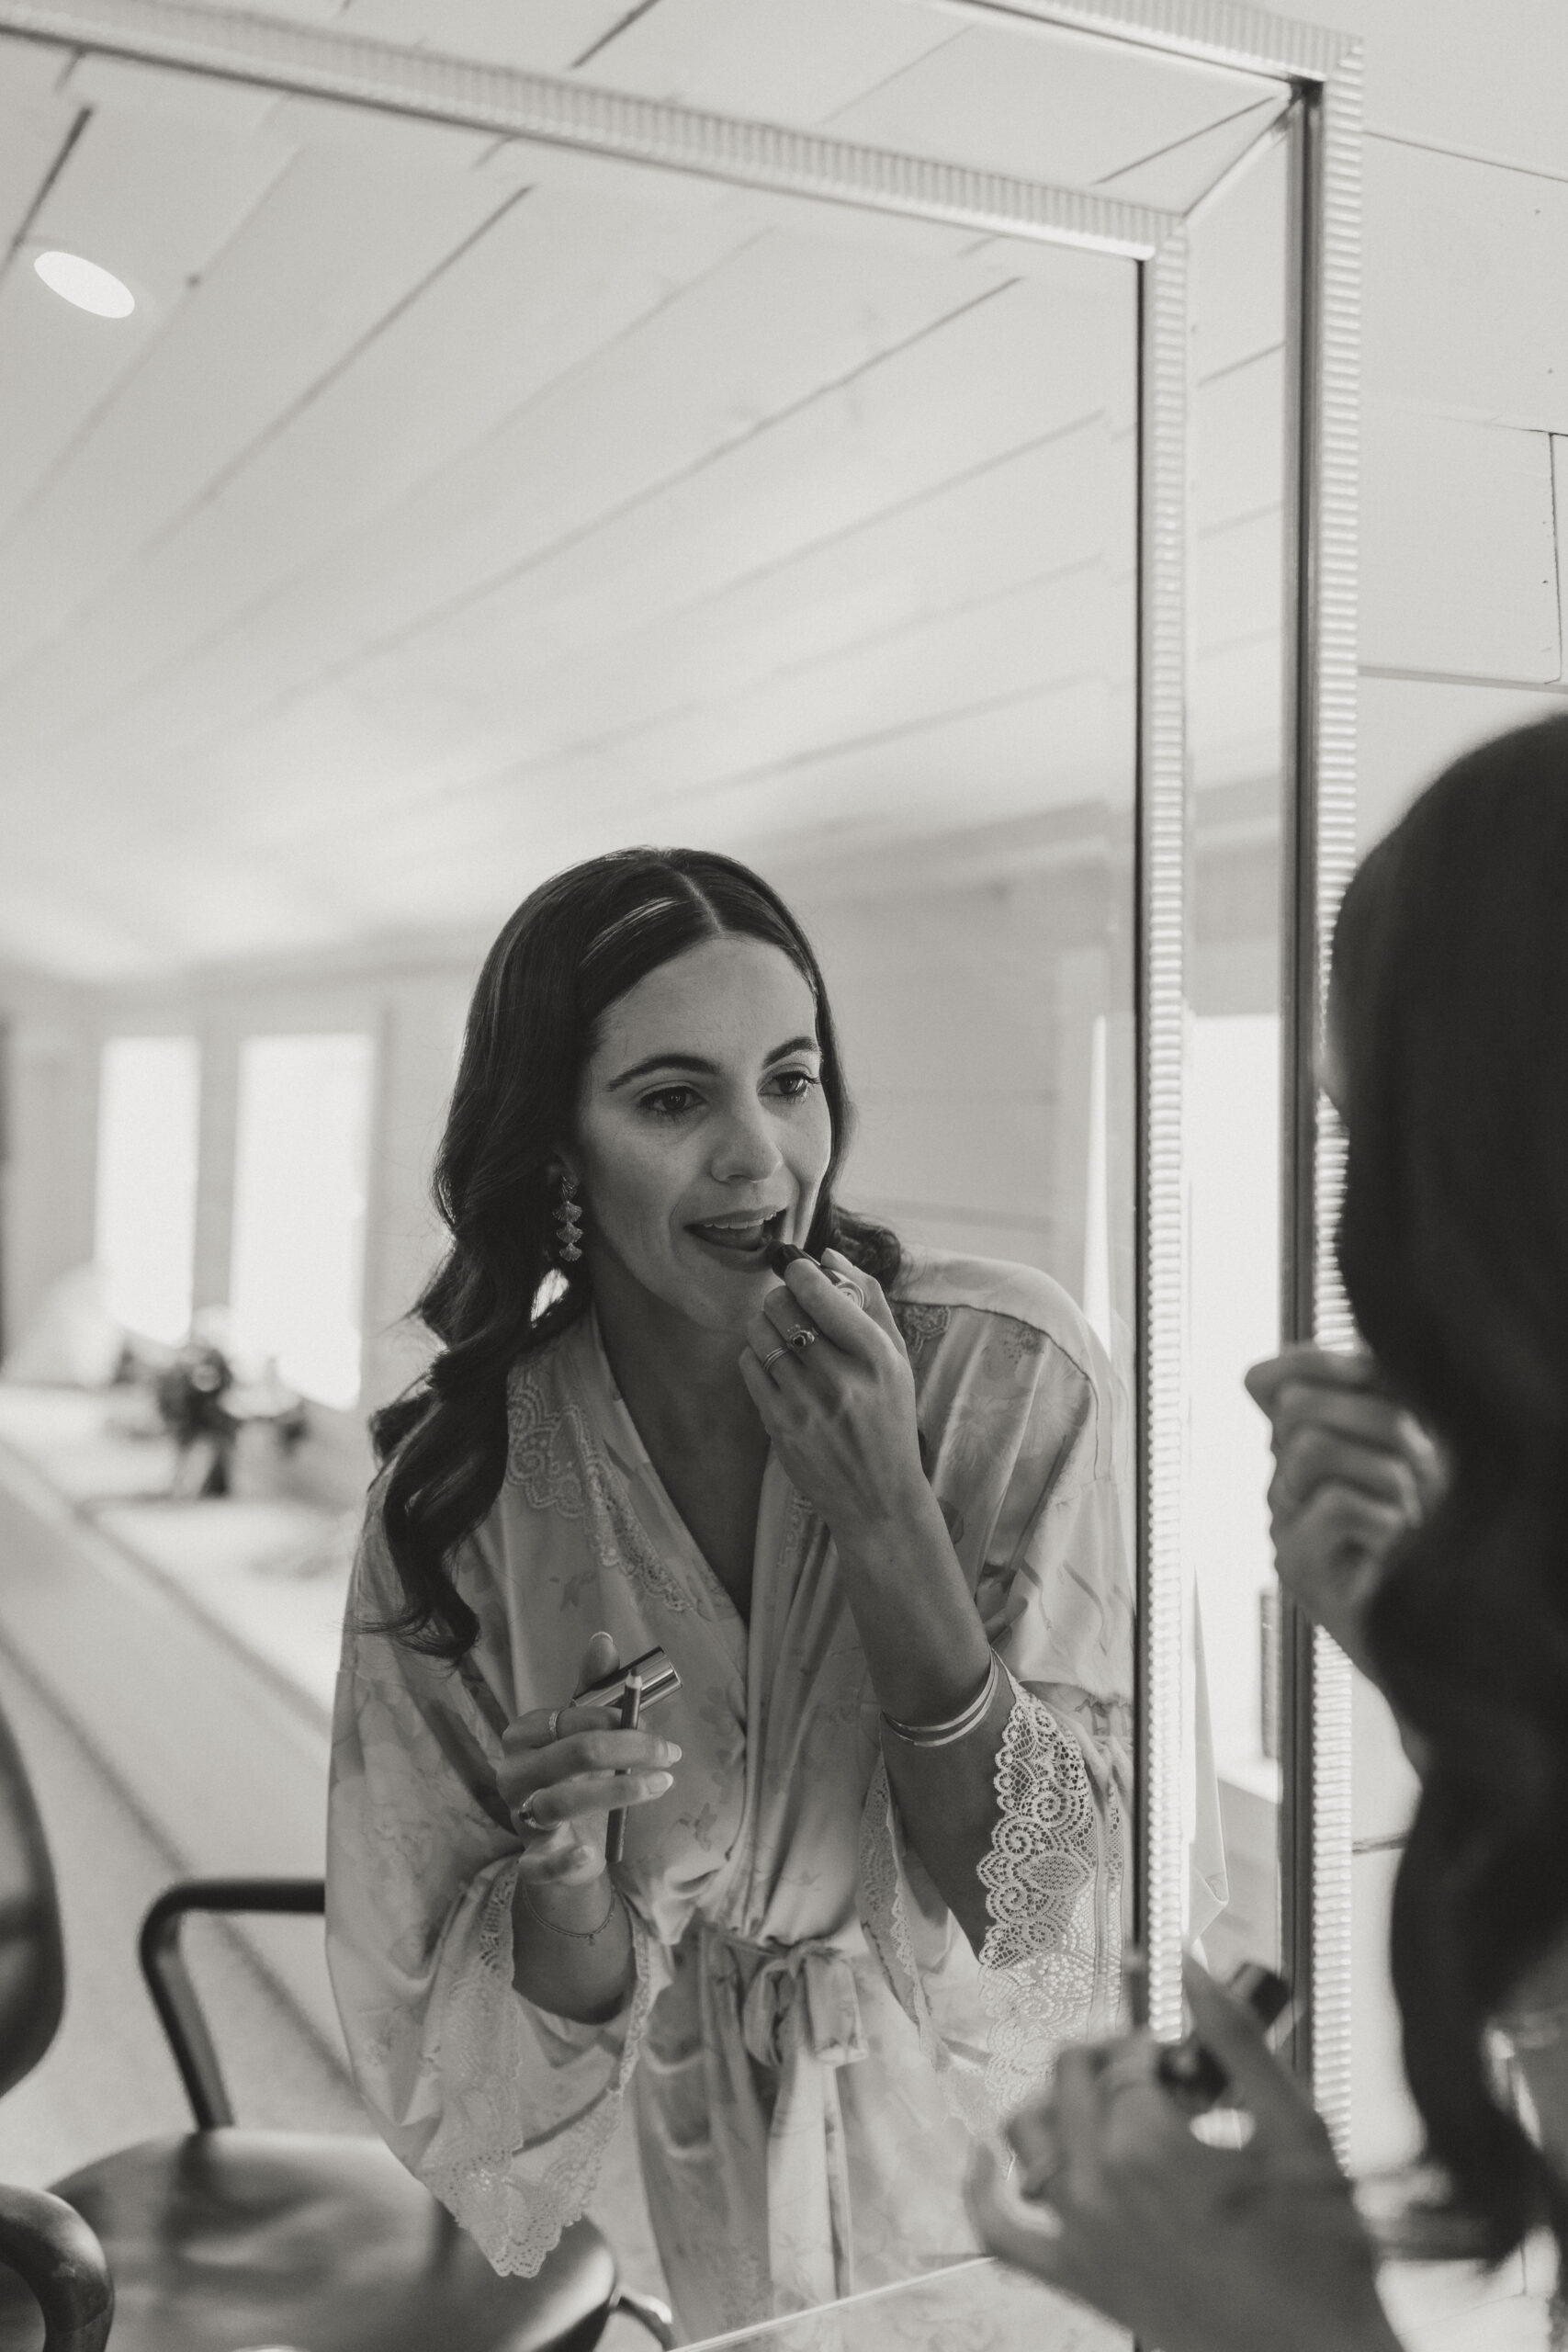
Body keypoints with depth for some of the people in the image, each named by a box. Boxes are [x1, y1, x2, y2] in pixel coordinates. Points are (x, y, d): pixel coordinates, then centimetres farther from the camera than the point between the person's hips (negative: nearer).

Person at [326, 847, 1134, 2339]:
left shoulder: (1008, 1372, -16)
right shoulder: (461, 1478, -12)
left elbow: (1032, 1894, -14)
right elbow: (542, 2032, -5)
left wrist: (885, 1511, -26)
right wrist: (561, 1867, -27)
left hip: (976, 2153, 1)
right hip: (665, 2204, 0)